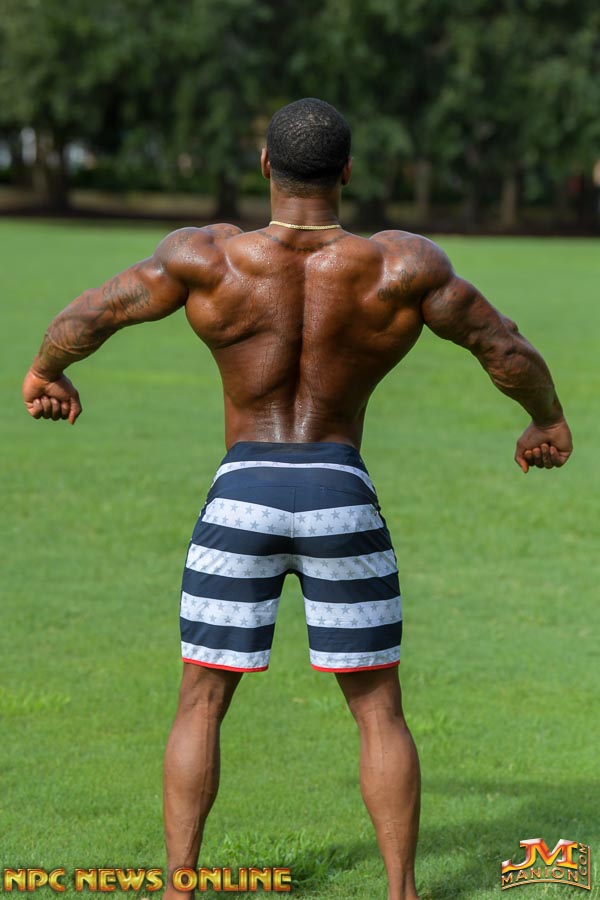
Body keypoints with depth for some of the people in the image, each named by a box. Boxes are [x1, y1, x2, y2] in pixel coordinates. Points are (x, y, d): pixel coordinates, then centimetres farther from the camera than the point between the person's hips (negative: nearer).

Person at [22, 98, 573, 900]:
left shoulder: (210, 257, -8)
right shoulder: (399, 265, -7)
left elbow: (88, 315, -3)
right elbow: (507, 349, -1)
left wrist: (46, 370, 19)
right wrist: (548, 417, 18)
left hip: (240, 503, 0)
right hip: (343, 505, 0)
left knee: (202, 703, 11)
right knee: (379, 709, 11)